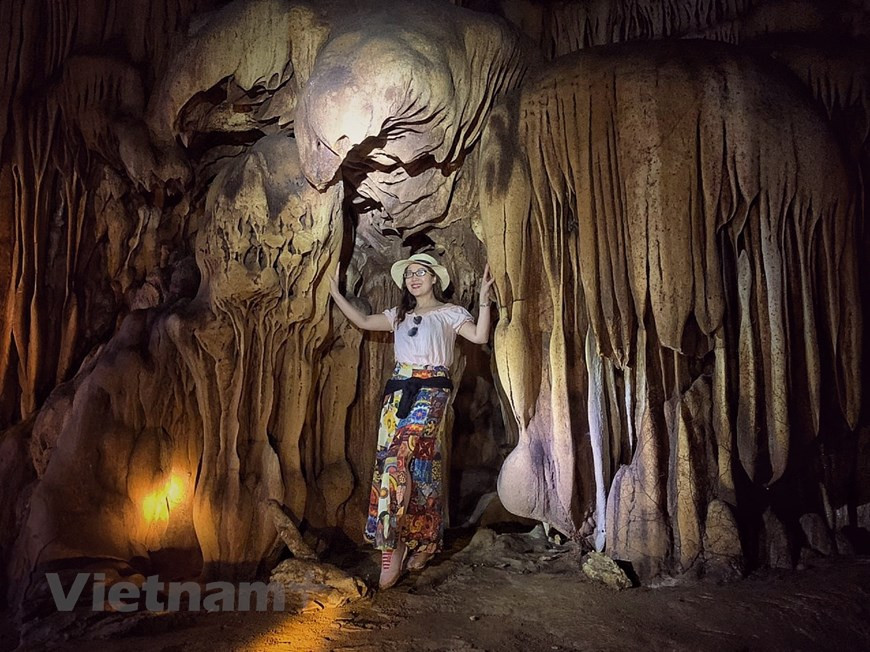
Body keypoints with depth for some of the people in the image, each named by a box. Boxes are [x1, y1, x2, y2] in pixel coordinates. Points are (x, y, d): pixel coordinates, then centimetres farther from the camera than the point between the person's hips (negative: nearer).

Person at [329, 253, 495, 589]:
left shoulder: (449, 313, 7)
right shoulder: (399, 314, 22)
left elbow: (480, 336, -7)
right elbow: (364, 321, 19)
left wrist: (484, 298, -16)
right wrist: (336, 294, 20)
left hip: (430, 392, -5)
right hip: (398, 392, 6)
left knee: (396, 462, -18)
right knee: (414, 464, 0)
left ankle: (392, 547, -15)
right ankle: (422, 542, 9)